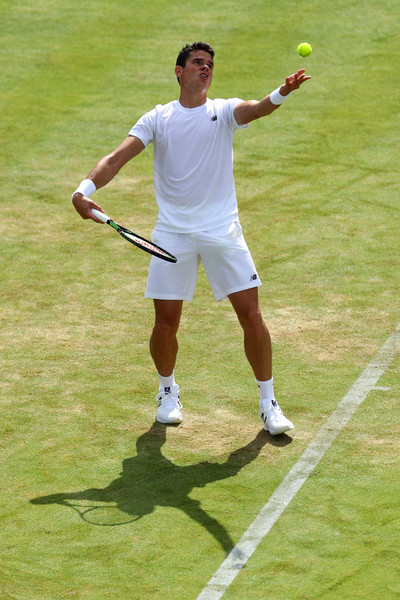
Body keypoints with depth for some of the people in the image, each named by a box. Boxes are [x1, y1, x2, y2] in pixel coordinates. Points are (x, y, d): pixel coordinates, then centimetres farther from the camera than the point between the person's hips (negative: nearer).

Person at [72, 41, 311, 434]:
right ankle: (168, 390, 30)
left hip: (222, 231, 0)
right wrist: (85, 189, -22)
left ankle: (268, 403, 9)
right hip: (172, 234, 0)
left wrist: (282, 93, -42)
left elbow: (257, 109, -19)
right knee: (165, 324, 1)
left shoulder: (224, 111, 3)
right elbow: (118, 157, -5)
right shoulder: (158, 118, 5)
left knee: (252, 317, -6)